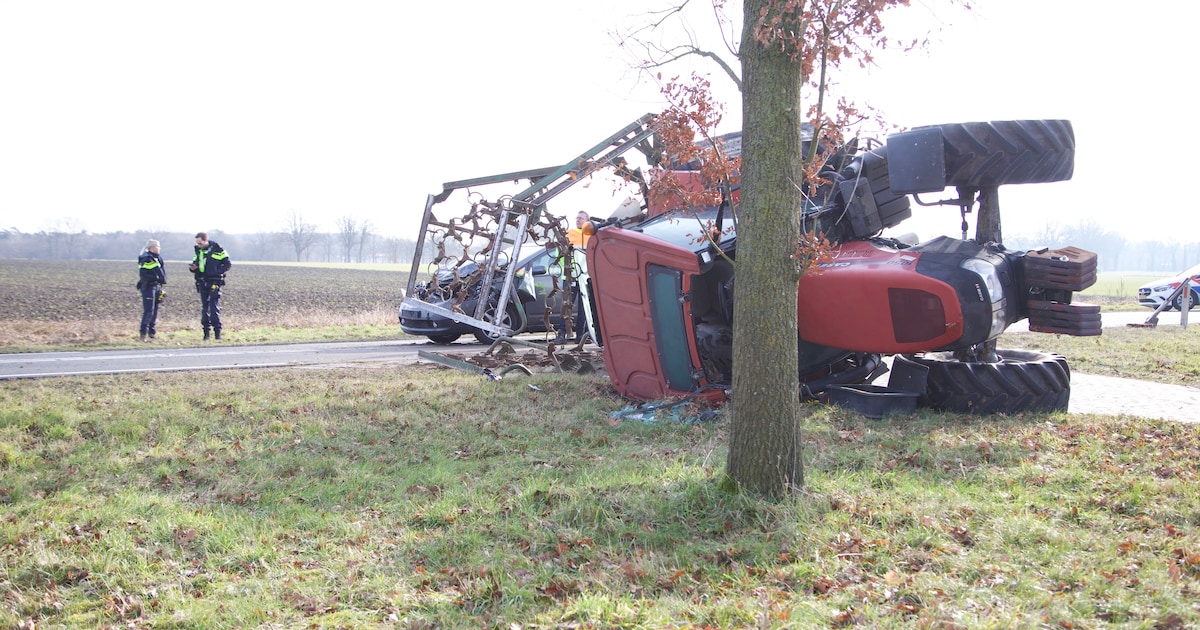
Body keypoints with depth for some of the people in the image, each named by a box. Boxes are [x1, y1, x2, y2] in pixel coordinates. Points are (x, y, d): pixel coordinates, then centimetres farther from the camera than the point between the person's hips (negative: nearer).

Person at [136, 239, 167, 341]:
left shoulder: (158, 258, 13)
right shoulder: (146, 259, -12)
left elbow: (163, 271, 19)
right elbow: (143, 274, -19)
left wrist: (163, 279, 0)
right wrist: (156, 277, -20)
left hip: (157, 286, 8)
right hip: (148, 287, -8)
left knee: (155, 311, 11)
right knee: (149, 310, -11)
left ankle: (152, 333, 18)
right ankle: (143, 333, -8)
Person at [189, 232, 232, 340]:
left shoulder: (217, 250, -7)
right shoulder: (198, 251, 11)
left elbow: (228, 263, -5)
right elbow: (195, 263, 19)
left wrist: (217, 272, -14)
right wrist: (192, 268, -4)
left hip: (214, 282, -6)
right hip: (202, 283, 6)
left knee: (214, 307, -9)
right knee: (204, 307, 7)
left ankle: (217, 330, -3)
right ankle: (206, 331, 12)